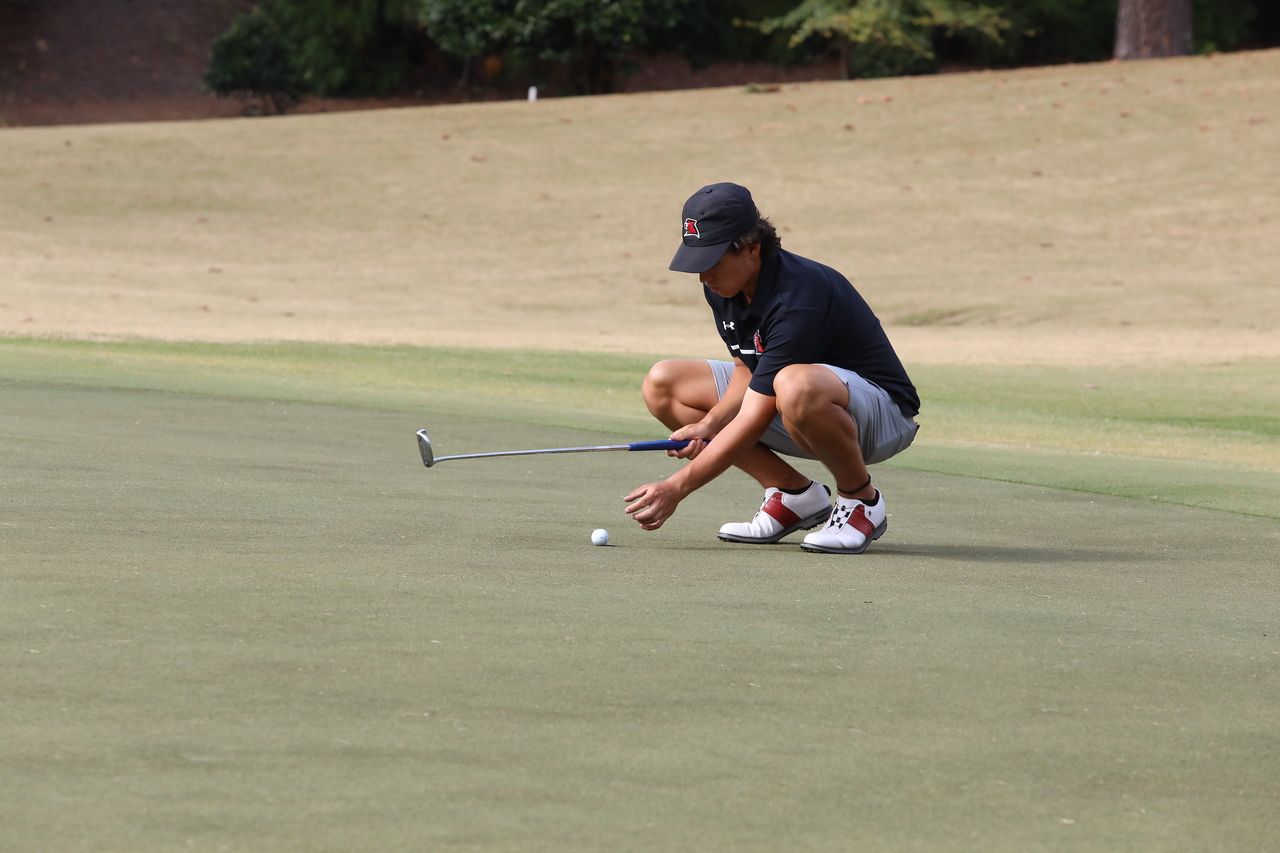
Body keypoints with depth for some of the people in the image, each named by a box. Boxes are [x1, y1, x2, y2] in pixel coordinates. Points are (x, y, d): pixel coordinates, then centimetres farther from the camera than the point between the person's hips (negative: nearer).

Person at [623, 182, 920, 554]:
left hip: (883, 413, -9)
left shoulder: (798, 298, -31)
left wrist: (677, 488, -30)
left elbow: (755, 419, -30)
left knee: (796, 386, -44)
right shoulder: (723, 286, -5)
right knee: (662, 384, 1)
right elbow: (747, 369, 7)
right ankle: (794, 493, 2)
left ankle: (862, 500, -15)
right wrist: (708, 424, -14)